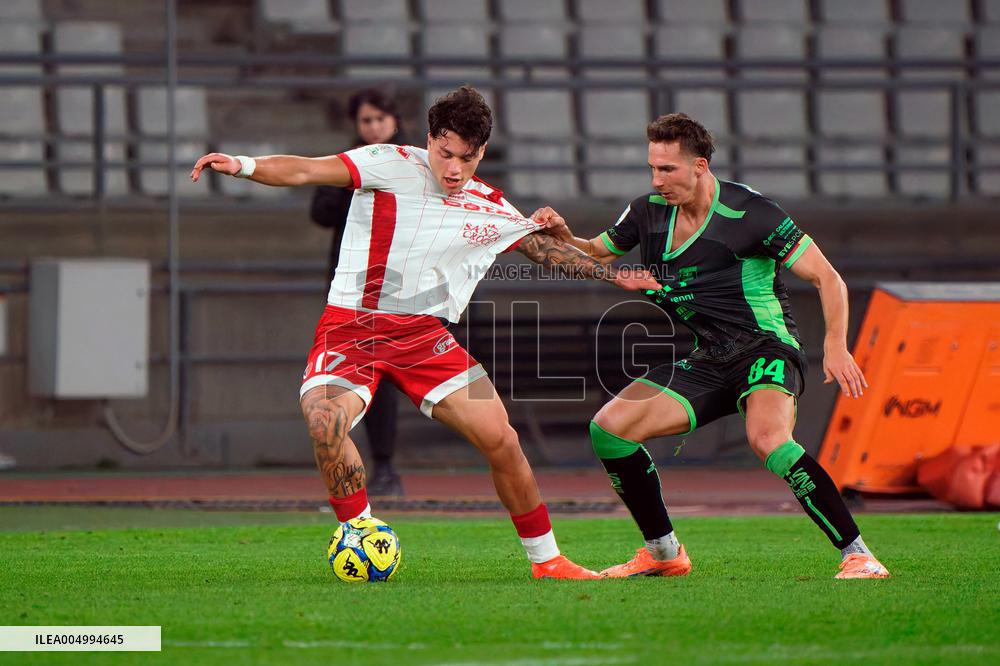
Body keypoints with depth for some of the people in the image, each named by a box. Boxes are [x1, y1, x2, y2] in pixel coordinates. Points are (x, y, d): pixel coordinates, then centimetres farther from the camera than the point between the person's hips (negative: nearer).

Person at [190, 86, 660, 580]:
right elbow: (304, 172, -15)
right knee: (324, 419, -31)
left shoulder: (492, 210, 8)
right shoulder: (394, 166, -7)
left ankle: (546, 560, 13)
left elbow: (549, 250, 26)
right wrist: (243, 166, -30)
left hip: (424, 334, 4)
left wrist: (612, 274, 24)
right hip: (351, 325, -4)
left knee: (499, 437, -5)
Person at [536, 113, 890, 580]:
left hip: (767, 349, -7)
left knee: (767, 438, -37)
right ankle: (664, 553, 9)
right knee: (609, 427, -4)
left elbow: (827, 278, -11)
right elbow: (596, 255, 21)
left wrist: (835, 346, -23)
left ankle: (857, 555, -31)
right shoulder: (649, 212, 4)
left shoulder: (750, 213, -15)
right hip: (708, 362, 7)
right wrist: (563, 237, -2)